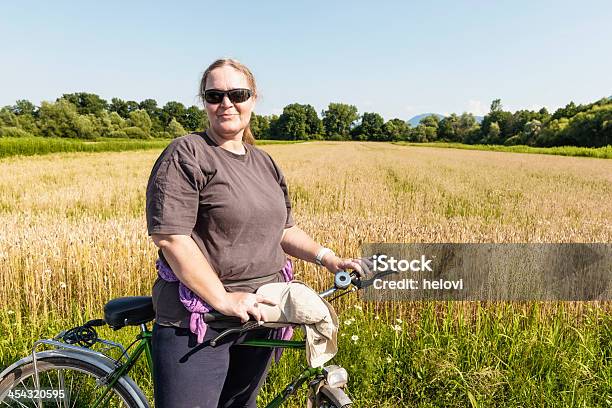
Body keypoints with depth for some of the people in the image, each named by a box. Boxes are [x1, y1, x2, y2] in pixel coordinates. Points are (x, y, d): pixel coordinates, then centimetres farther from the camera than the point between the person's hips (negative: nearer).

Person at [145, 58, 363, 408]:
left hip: (259, 314, 7)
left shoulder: (264, 163, 12)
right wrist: (223, 300, -20)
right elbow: (170, 236, -18)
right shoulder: (186, 155, -10)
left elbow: (283, 228, 18)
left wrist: (328, 258, 4)